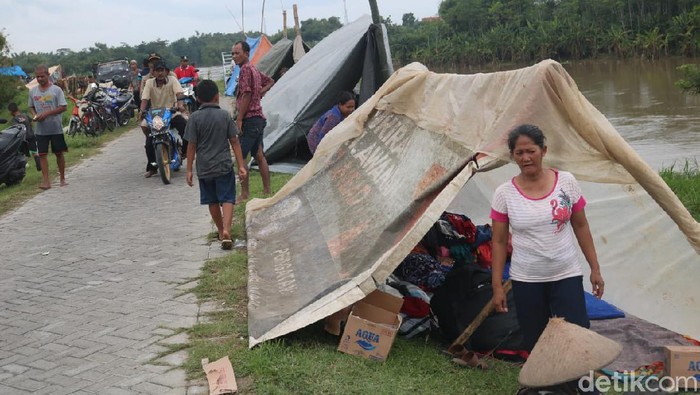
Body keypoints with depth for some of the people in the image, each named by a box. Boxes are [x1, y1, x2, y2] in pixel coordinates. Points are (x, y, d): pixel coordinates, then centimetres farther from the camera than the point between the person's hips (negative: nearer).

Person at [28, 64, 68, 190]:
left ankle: (62, 178, 18)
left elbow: (63, 107, -9)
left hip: (56, 128, -3)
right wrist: (34, 115, -6)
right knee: (42, 154, -3)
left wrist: (47, 113, -19)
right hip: (40, 129, 3)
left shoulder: (56, 90, -6)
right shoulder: (33, 91, 6)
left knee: (59, 153, 6)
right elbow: (31, 107, 16)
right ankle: (46, 181, -3)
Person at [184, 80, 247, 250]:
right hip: (224, 166, 0)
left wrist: (189, 169, 2)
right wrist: (241, 165, 2)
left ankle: (221, 232, 27)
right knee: (227, 199, 0)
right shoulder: (225, 115, -2)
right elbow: (234, 142, -2)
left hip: (204, 168, 1)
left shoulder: (195, 118, -6)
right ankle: (226, 231, -20)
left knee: (212, 201, 15)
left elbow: (192, 146, -5)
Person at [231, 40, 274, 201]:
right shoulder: (254, 70, 15)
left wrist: (239, 119, -18)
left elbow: (246, 95, -19)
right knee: (259, 155, 14)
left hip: (249, 120, -10)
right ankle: (267, 191, 19)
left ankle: (244, 194, -7)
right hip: (258, 118, 10)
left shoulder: (245, 69, -13)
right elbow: (270, 81, 31)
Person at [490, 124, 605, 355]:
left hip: (566, 276, 0)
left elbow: (581, 227, 6)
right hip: (526, 281, 0)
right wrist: (497, 286, -2)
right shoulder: (504, 194, -5)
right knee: (535, 345, 7)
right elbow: (499, 242, 0)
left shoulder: (566, 182, -3)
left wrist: (595, 268, 5)